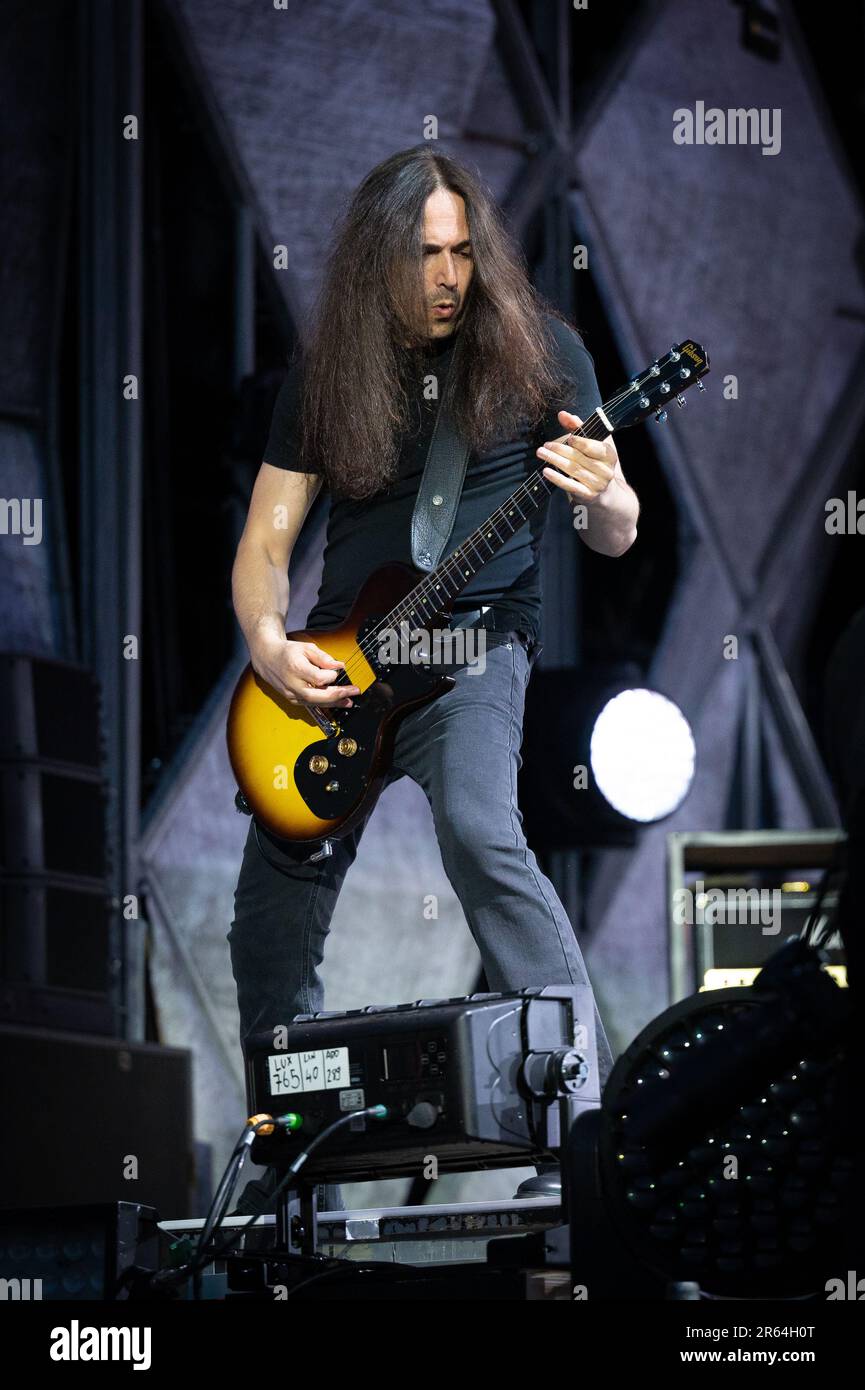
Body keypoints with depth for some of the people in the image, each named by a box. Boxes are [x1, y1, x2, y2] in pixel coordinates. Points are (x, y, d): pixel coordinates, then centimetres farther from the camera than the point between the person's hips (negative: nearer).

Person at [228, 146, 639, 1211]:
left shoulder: (535, 350, -1)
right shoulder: (323, 374, 5)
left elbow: (618, 535, -2)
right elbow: (265, 541, 7)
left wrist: (602, 500, -27)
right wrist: (269, 645, -13)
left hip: (471, 640, -4)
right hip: (334, 668, 4)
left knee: (478, 833, -34)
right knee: (269, 926, 6)